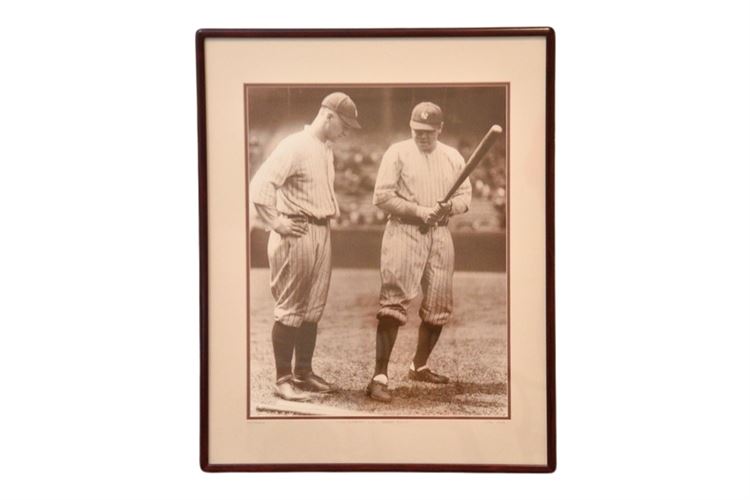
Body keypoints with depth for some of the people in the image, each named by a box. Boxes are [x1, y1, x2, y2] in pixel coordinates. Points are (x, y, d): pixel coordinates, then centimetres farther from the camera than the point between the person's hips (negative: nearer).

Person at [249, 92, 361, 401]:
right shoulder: (295, 146, -13)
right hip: (296, 235, -9)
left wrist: (331, 214, 14)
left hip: (323, 233, 9)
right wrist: (275, 223, -18)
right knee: (290, 308, -3)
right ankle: (283, 379, 4)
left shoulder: (327, 149, 14)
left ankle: (304, 373, 22)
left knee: (313, 308, 12)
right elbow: (259, 186, -20)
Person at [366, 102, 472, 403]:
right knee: (393, 303, -13)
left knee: (439, 306, 9)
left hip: (440, 235, 5)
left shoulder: (453, 157, 12)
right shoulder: (397, 153, -1)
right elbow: (381, 197, -7)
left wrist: (451, 207, -9)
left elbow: (465, 195, 14)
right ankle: (380, 377, -13)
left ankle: (419, 367, 28)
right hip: (404, 232, -5)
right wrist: (418, 211, -17)